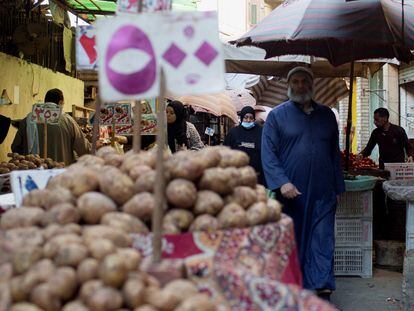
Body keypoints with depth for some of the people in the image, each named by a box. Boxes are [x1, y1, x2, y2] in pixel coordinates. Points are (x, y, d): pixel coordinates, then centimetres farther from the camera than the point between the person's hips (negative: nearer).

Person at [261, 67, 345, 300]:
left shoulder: (327, 114, 14)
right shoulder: (277, 115, 3)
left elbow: (335, 154, 16)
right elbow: (268, 154, -3)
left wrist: (338, 189, 13)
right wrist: (282, 183, -16)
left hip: (323, 194, 2)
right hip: (290, 193, -2)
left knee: (323, 241, -2)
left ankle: (323, 290, 1)